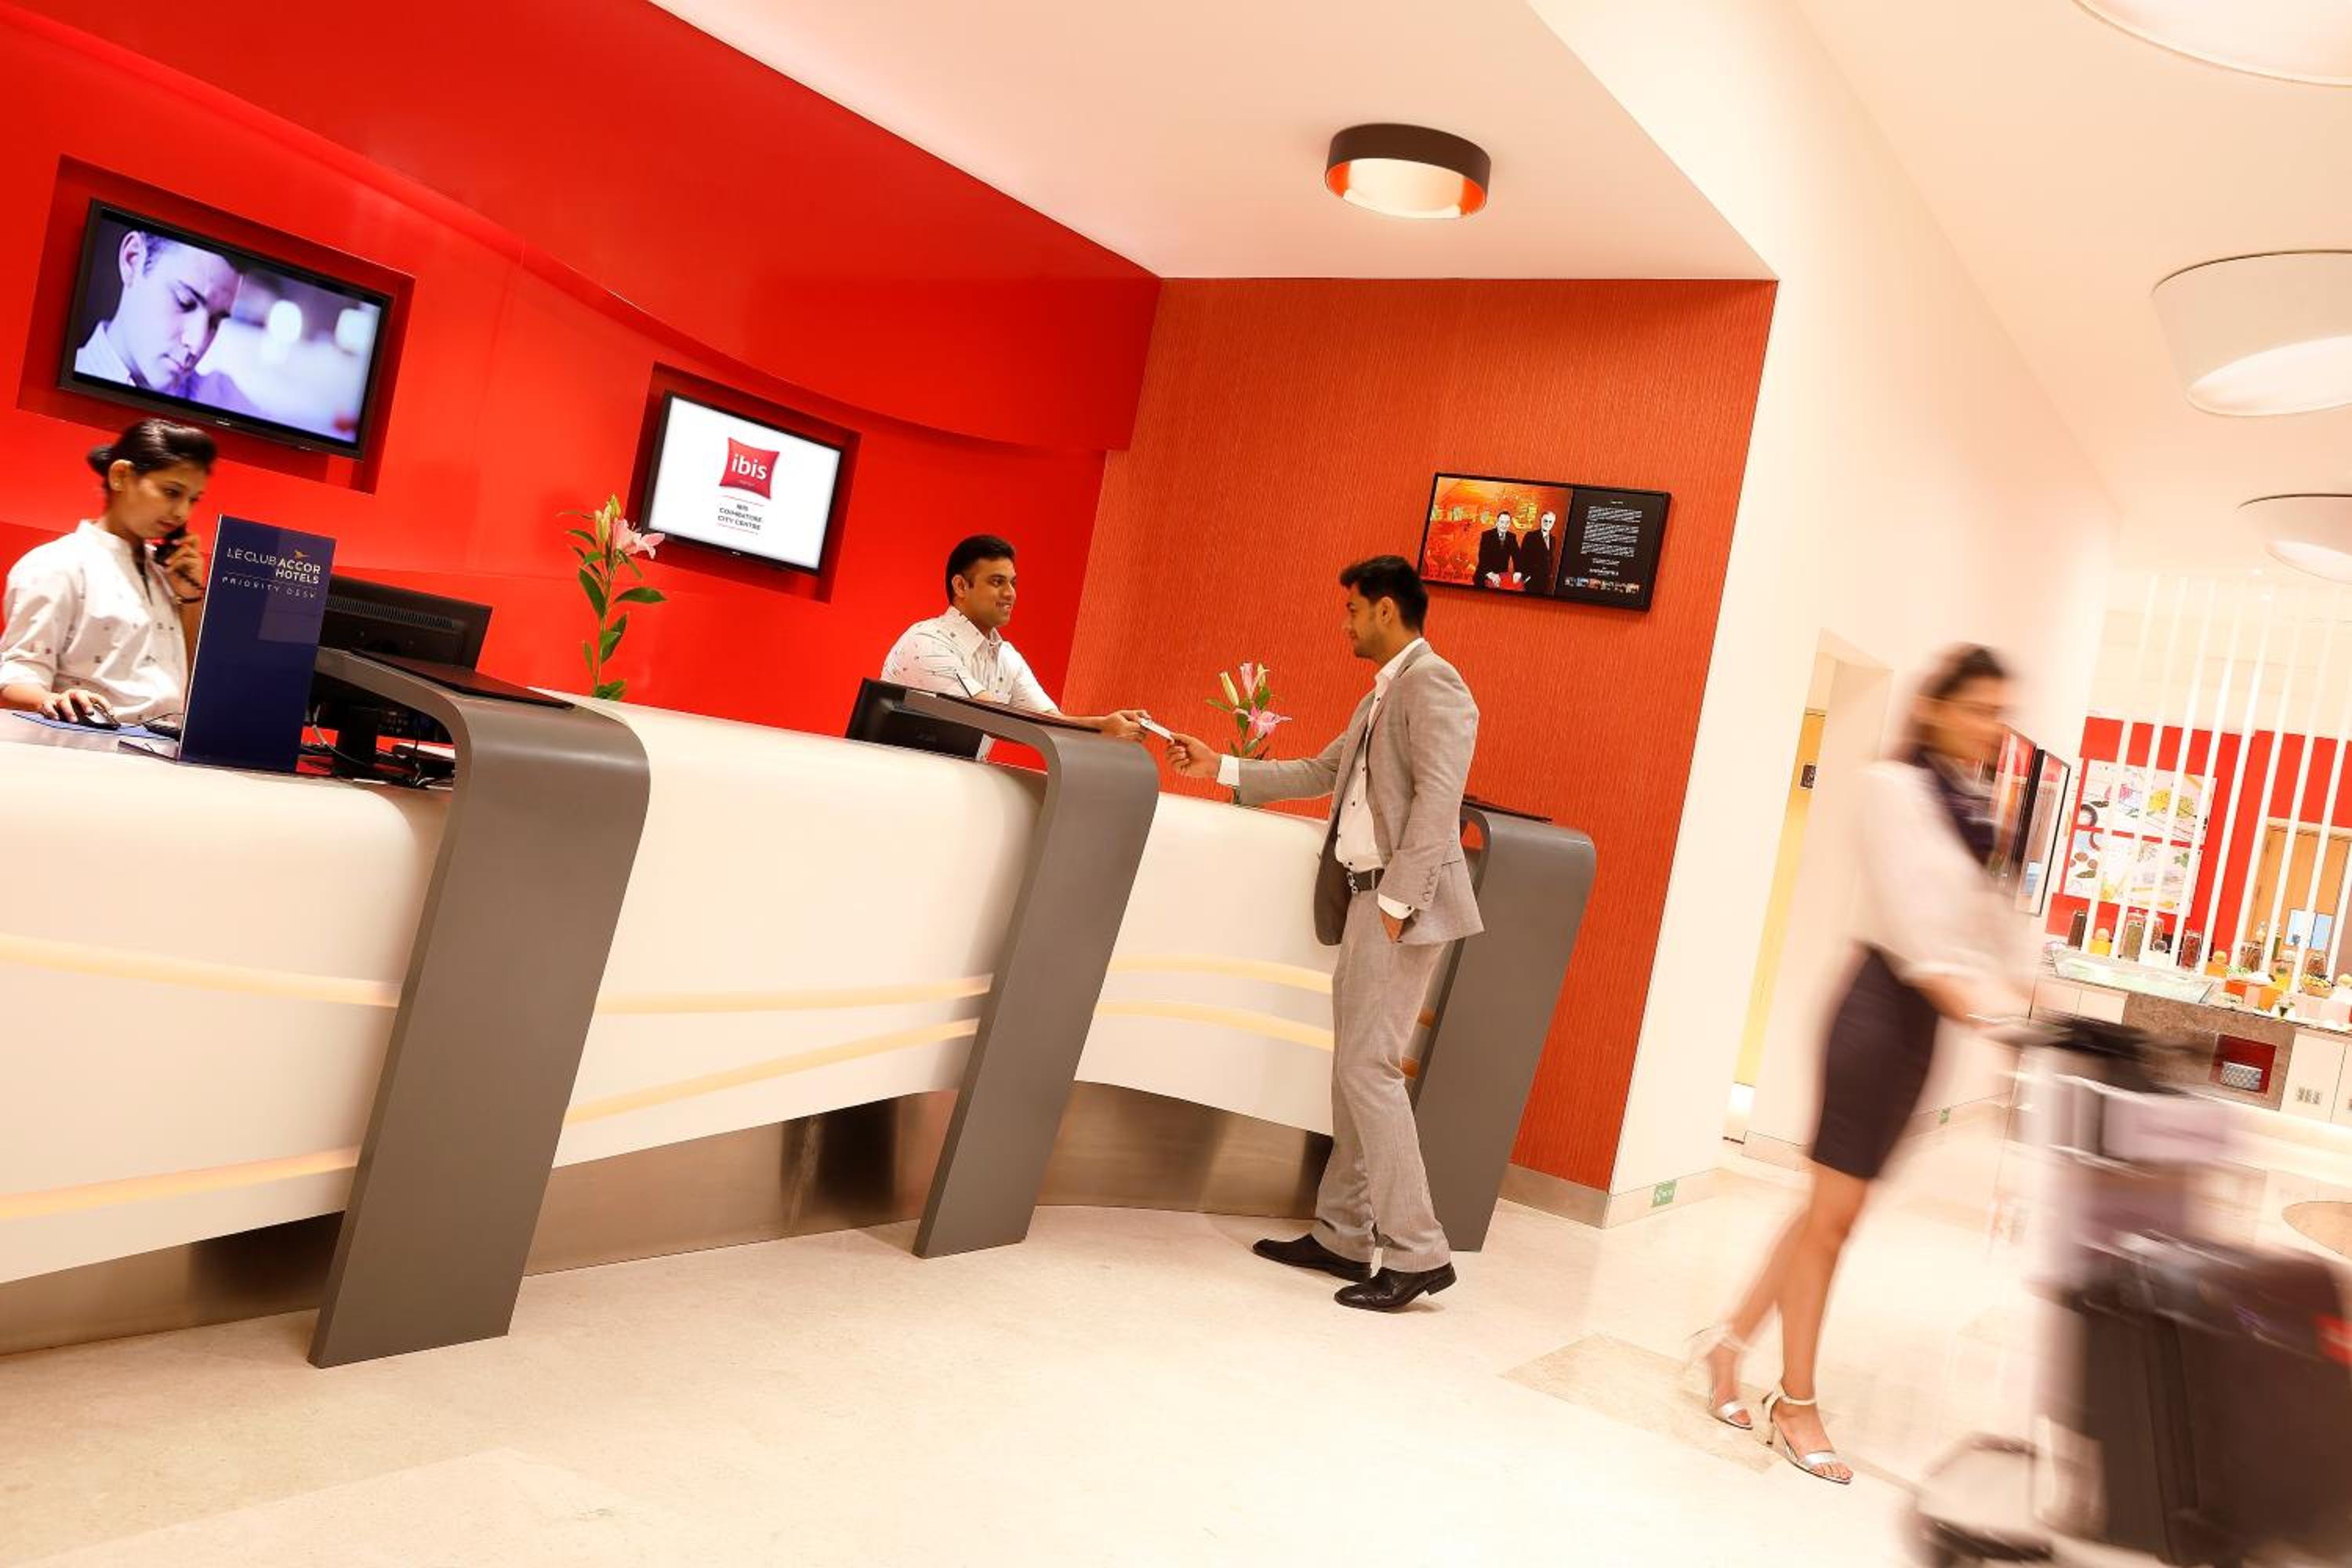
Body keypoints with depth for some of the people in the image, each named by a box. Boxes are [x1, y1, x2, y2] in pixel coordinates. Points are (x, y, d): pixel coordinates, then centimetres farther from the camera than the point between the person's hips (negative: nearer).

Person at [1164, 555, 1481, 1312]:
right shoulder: (1384, 694, 21)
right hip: (1365, 899, 10)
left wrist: (1396, 901, -23)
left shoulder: (1432, 683, -10)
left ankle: (1417, 1254, -4)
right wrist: (1220, 767, 27)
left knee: (1368, 1070, -10)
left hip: (1401, 902, -10)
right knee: (1354, 1071, 12)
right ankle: (1340, 1234, 21)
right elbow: (1320, 773, 27)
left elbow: (1438, 797, -20)